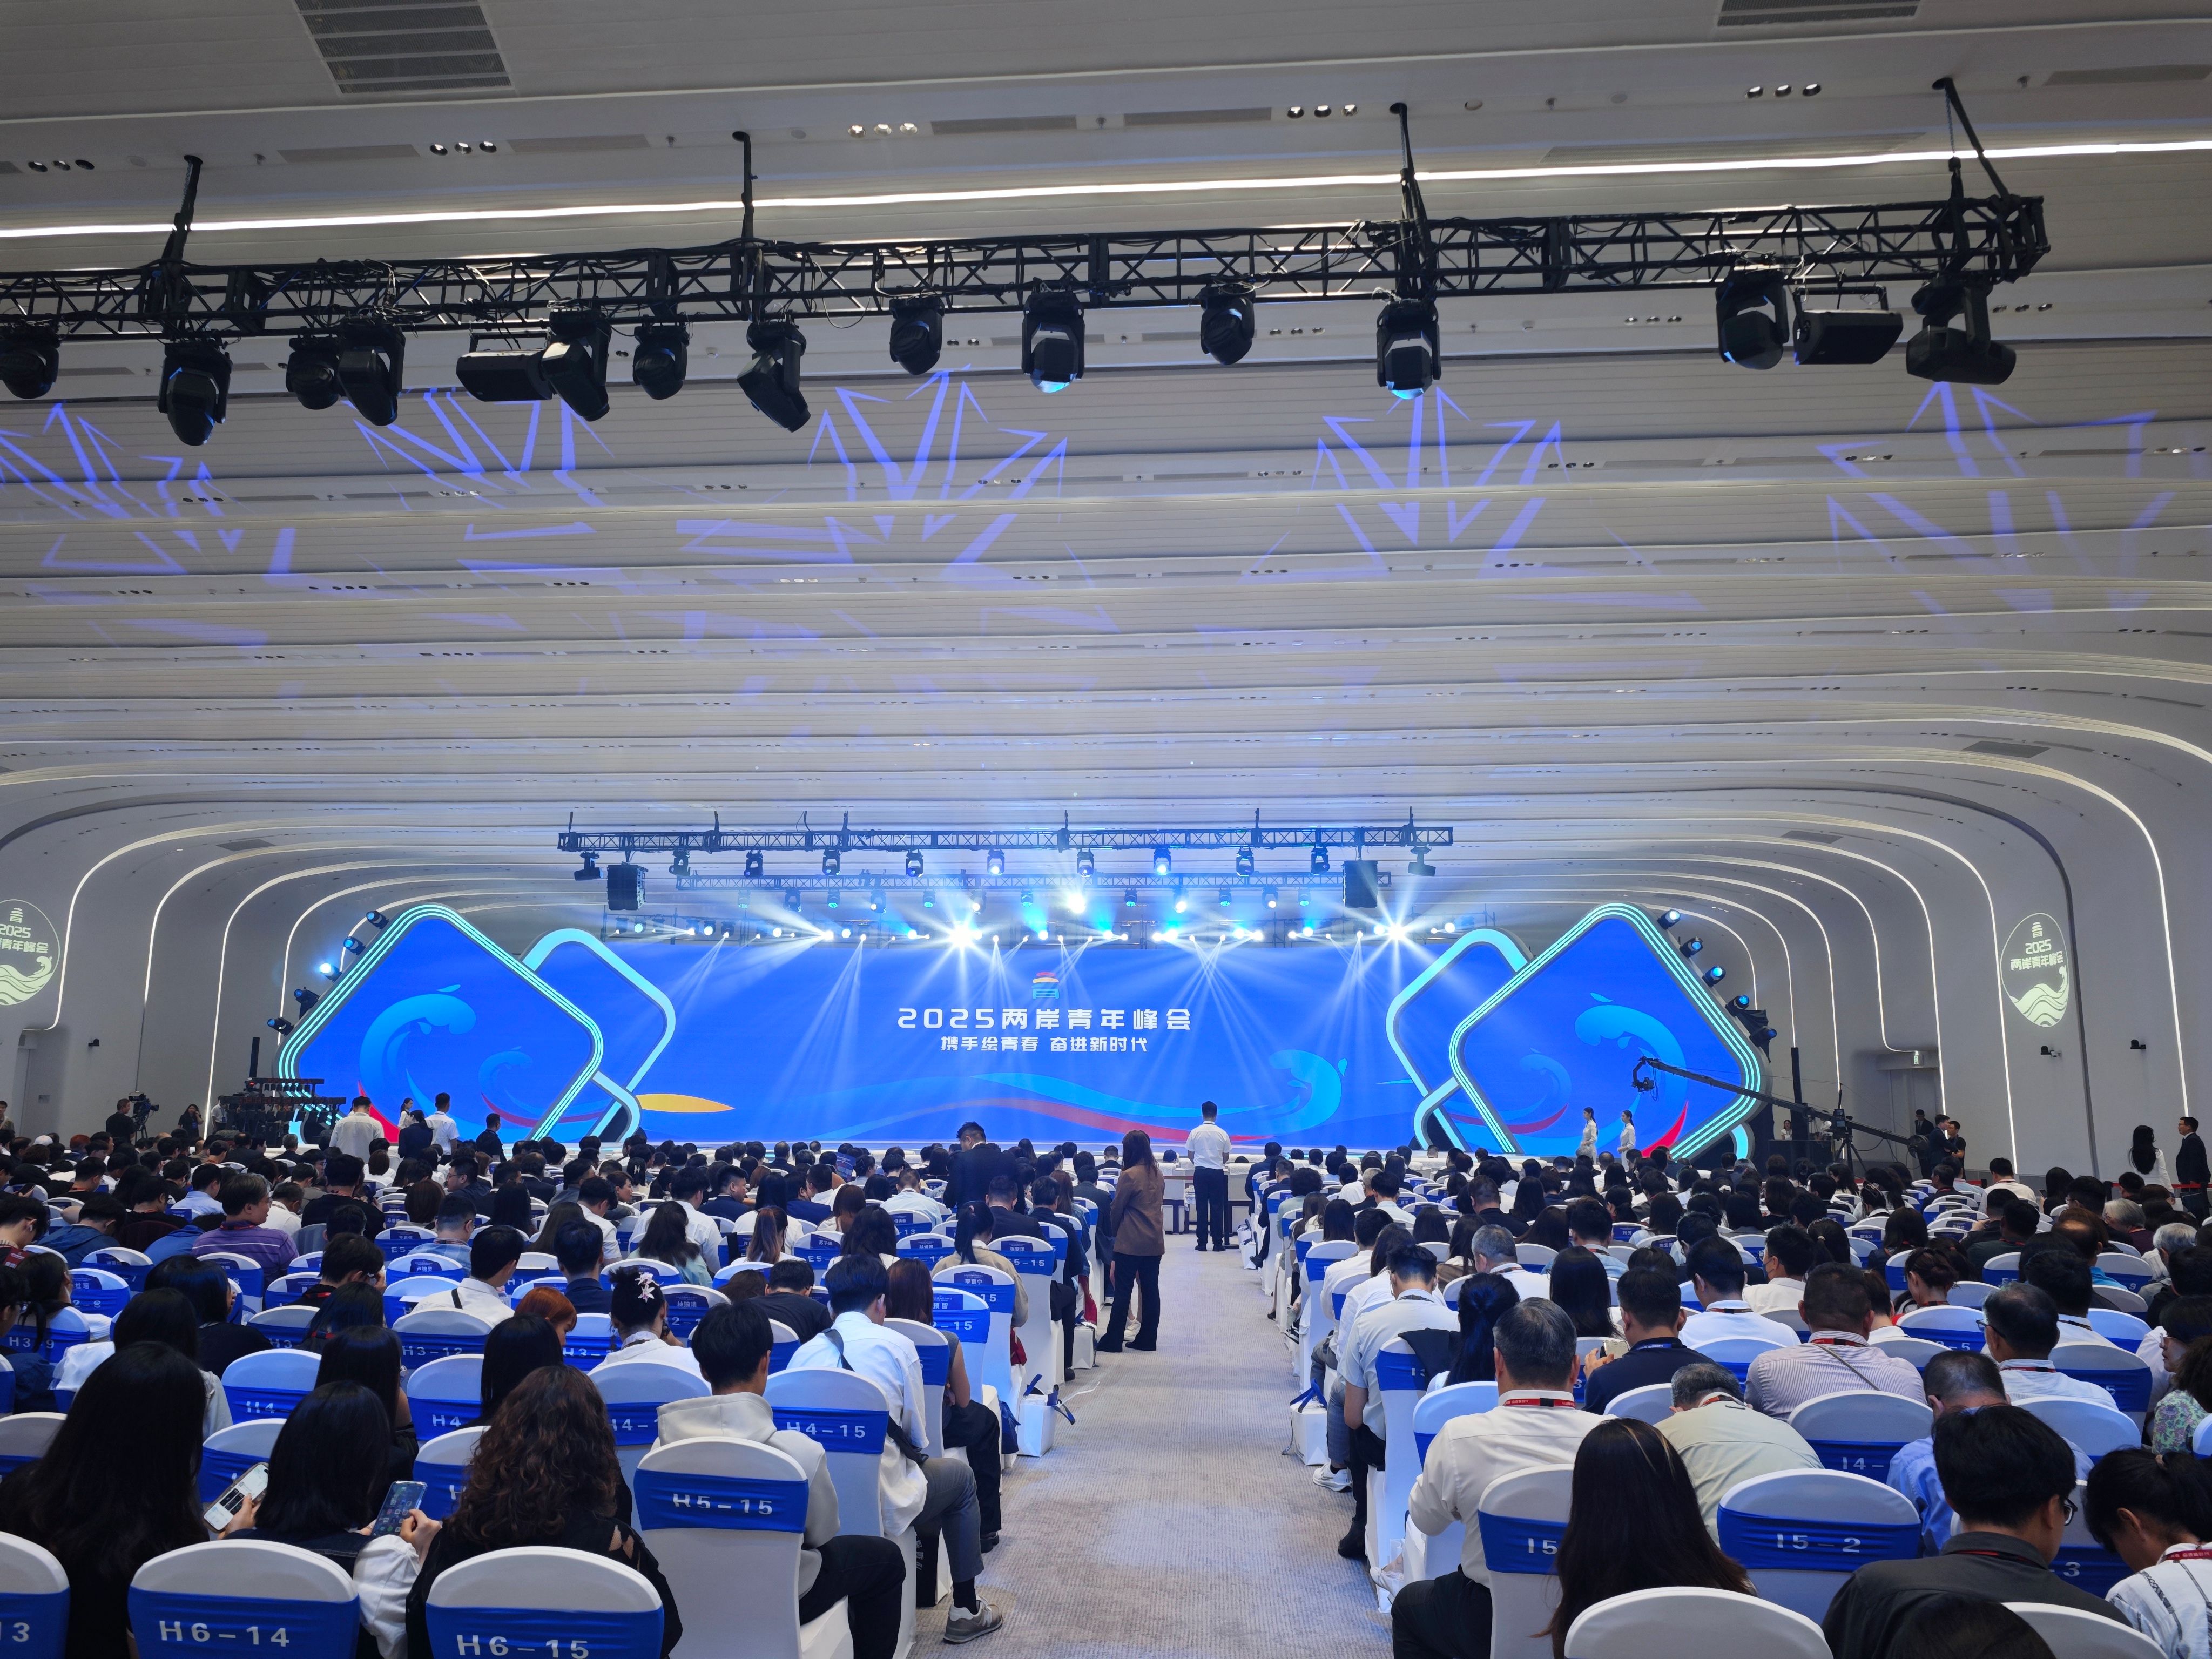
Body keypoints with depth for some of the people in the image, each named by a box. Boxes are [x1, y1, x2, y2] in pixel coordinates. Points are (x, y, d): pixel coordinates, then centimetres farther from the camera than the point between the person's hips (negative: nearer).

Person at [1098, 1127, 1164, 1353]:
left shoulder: (1130, 1175, -13)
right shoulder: (1157, 1173, 7)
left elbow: (1117, 1208, -6)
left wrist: (1113, 1231, 11)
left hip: (1131, 1242, -6)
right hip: (1154, 1241, 7)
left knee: (1123, 1290, -2)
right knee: (1150, 1289, 8)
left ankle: (1113, 1341, 2)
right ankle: (1147, 1339, 13)